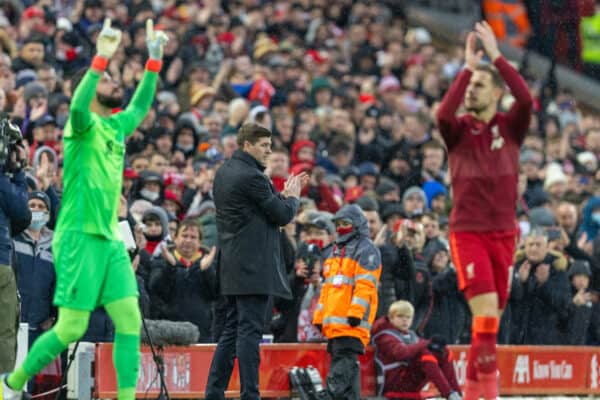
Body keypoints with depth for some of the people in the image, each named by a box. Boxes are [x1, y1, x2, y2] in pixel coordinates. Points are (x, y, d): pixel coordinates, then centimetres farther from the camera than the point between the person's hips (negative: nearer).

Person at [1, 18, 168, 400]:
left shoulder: (117, 126, 14)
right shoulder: (83, 125, -7)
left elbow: (141, 104, 32)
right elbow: (78, 107, -30)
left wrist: (155, 58, 26)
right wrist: (101, 59, -36)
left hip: (111, 240, 8)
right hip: (80, 237, -8)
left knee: (130, 321, -3)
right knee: (71, 329, -7)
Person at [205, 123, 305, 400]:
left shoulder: (223, 173, 15)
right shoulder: (251, 176, -15)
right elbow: (283, 215, -12)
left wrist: (284, 194, 15)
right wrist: (292, 196, 6)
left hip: (232, 267, 10)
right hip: (254, 267, -10)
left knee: (231, 330, 13)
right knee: (249, 332, -9)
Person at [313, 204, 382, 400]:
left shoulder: (366, 250, -3)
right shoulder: (334, 252, 25)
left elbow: (366, 285, -13)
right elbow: (327, 287, 28)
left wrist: (356, 312, -20)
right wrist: (319, 316, 22)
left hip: (351, 324, -9)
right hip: (334, 324, 9)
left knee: (343, 369, -16)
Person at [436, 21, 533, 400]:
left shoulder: (511, 126, 6)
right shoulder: (459, 130, 3)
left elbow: (526, 100, -15)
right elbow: (443, 114, -20)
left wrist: (496, 56, -15)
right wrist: (468, 66, -18)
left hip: (503, 232, 3)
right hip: (467, 231, -3)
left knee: (492, 317, 7)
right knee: (486, 308, -19)